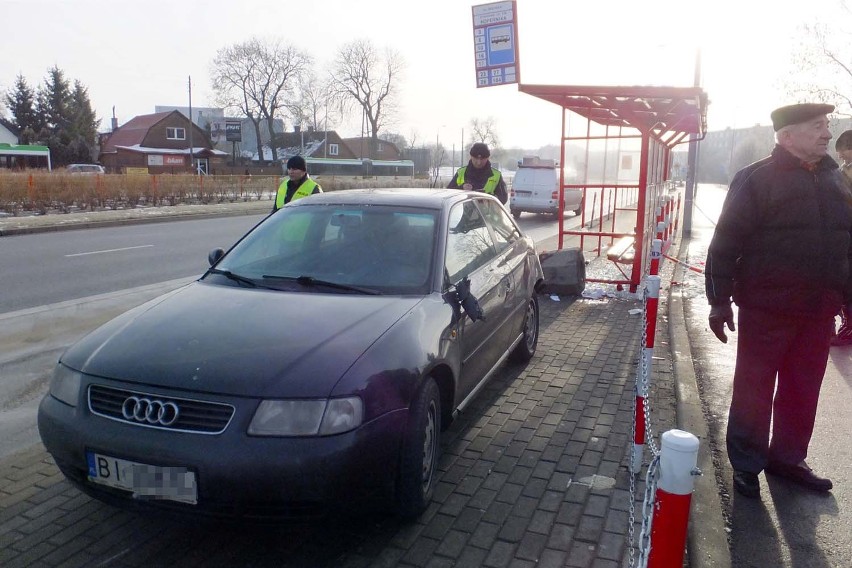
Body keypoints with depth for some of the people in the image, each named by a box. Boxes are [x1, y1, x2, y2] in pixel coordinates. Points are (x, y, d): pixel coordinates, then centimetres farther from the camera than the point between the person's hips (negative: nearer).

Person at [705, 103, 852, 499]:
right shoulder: (756, 179, -9)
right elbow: (726, 242, -11)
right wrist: (719, 300, -13)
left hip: (818, 309, 6)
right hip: (767, 307, -6)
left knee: (803, 391, 15)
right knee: (754, 390, 5)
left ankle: (787, 458, 31)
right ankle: (746, 464, 19)